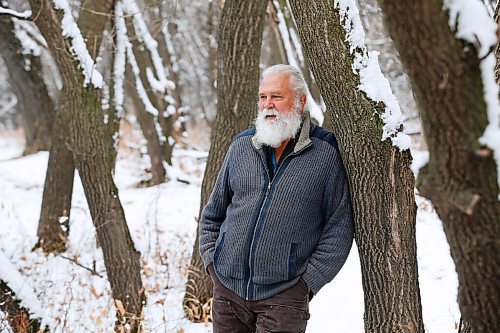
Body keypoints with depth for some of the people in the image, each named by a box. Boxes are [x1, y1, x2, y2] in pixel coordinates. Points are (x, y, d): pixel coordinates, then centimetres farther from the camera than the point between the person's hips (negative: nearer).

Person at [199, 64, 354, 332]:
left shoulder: (325, 155, -4)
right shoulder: (241, 147, 7)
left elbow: (338, 229, -2)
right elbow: (212, 214, 17)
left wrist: (308, 281, -7)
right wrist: (210, 261, 6)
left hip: (283, 296, -4)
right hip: (227, 290, 4)